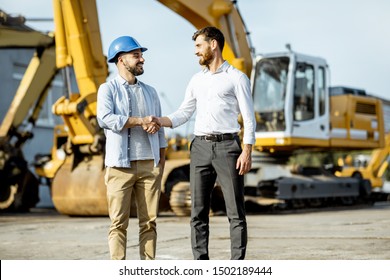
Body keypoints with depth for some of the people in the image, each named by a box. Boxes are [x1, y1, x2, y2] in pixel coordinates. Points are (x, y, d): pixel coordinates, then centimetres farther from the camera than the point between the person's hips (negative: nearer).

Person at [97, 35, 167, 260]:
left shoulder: (150, 92, 17)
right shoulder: (108, 89, 3)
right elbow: (105, 118, -15)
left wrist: (161, 161, 11)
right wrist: (140, 121, -15)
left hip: (150, 164, 4)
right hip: (120, 165, -4)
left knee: (149, 221, 3)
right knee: (119, 222, -3)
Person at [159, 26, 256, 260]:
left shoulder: (237, 77, 0)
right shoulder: (197, 80, 16)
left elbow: (249, 118, -5)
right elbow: (183, 113, 14)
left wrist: (247, 152, -14)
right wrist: (159, 121, -5)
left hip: (227, 146, -5)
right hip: (201, 147, 5)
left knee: (235, 211, -3)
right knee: (198, 211, 4)